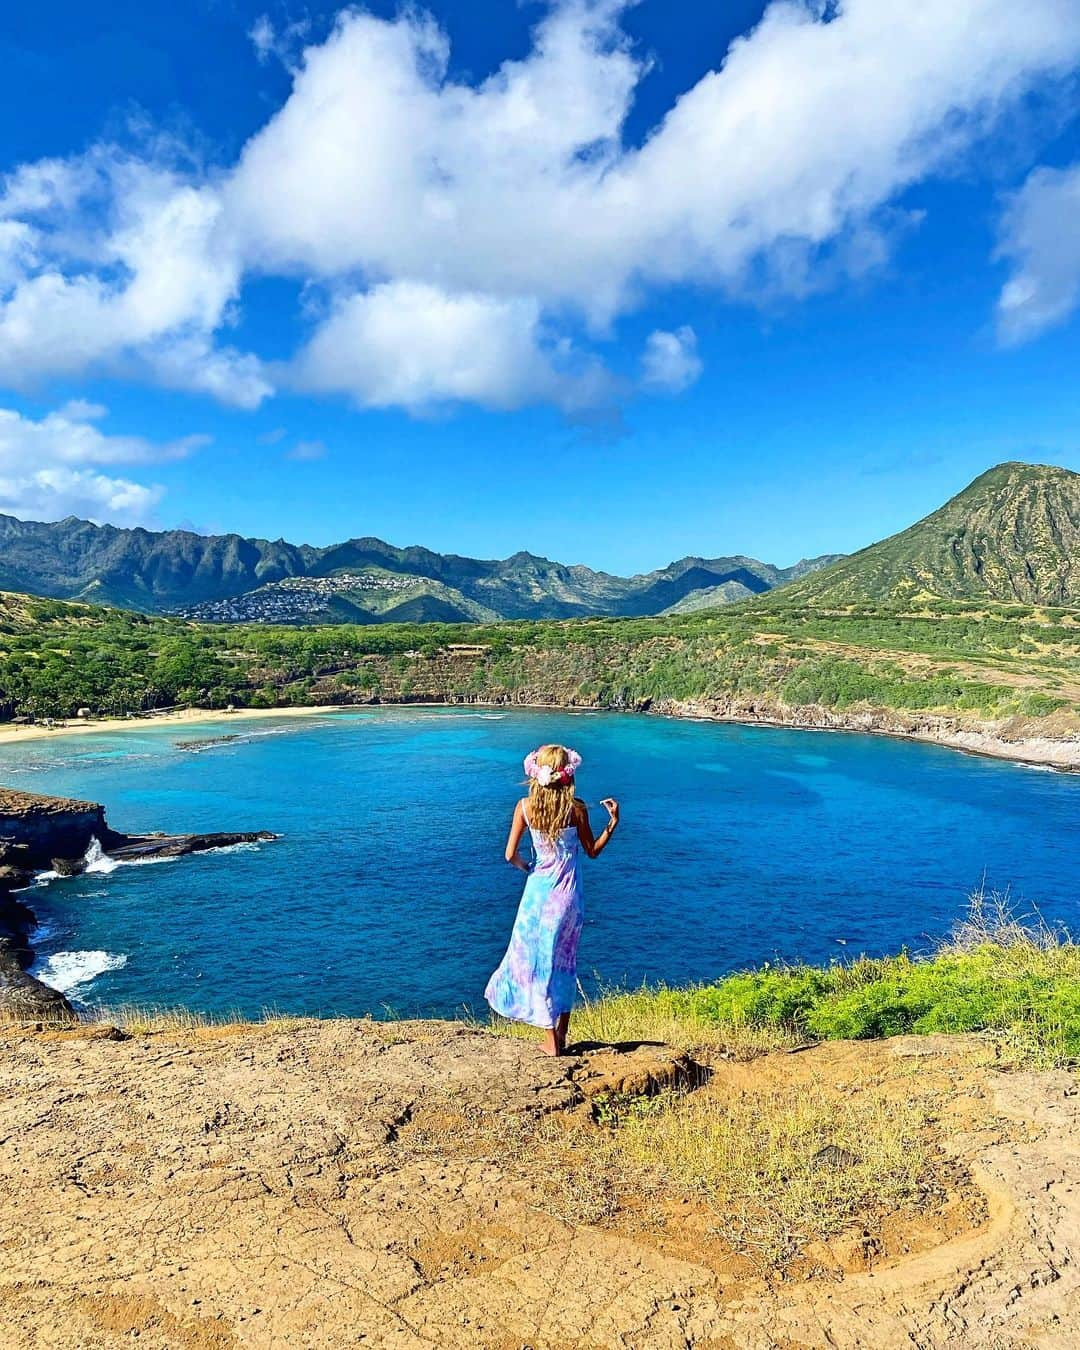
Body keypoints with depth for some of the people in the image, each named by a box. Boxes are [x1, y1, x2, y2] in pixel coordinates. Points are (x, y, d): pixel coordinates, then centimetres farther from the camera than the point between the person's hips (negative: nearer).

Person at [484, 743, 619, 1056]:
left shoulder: (525, 806, -8)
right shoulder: (576, 808, -12)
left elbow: (511, 855, -6)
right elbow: (592, 851, -1)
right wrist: (613, 821, 3)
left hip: (537, 890, 0)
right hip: (567, 894, 0)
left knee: (533, 955, 11)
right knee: (564, 960, 14)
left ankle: (552, 1041, 17)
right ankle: (559, 1037, 22)